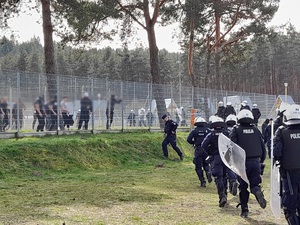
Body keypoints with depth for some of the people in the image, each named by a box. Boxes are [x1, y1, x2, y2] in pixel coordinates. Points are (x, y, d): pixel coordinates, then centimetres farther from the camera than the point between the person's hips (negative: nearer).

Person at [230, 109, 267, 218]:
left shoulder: (236, 130, -1)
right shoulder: (256, 129, 9)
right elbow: (263, 147, 10)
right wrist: (261, 161, 18)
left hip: (242, 162, -2)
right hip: (256, 162, 2)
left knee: (243, 187, 8)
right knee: (255, 184, 10)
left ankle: (244, 210, 9)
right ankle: (257, 191, -24)